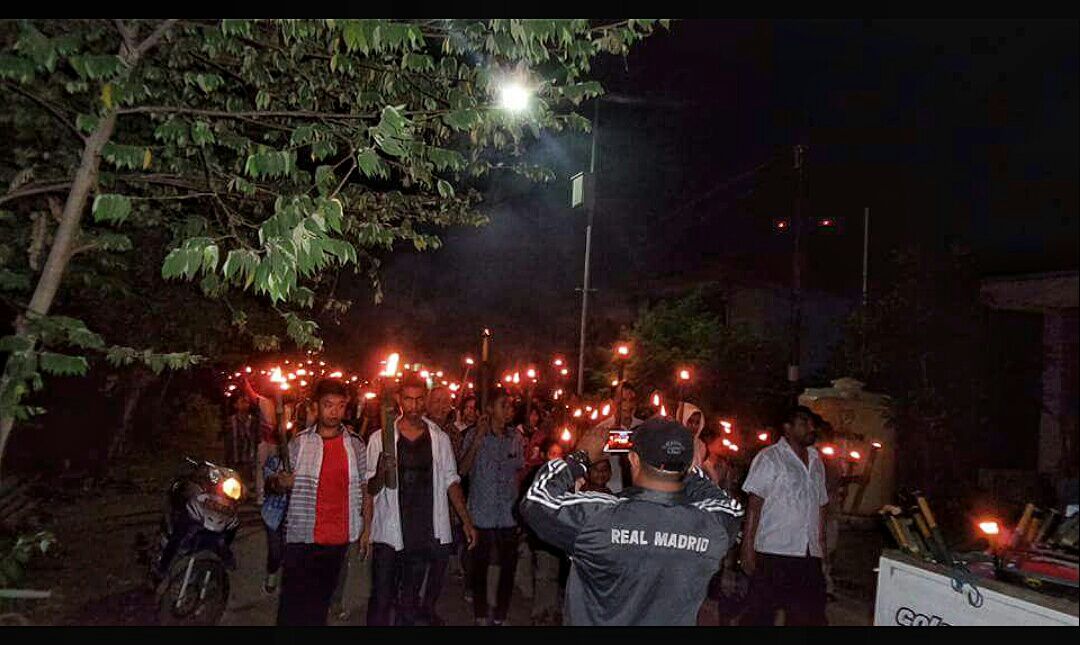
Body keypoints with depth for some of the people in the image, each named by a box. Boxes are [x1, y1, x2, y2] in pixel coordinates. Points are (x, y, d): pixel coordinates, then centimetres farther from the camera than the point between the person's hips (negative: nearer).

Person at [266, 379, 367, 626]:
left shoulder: (355, 444, 4)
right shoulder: (299, 442, 0)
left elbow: (364, 486, 9)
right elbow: (275, 482, 5)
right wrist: (280, 482, -18)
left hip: (339, 538, 2)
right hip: (302, 537, -2)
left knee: (320, 602, 14)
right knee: (293, 607, -2)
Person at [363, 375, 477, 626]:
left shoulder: (440, 439, 5)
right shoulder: (380, 438, -1)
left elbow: (451, 482, 9)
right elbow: (370, 488, 1)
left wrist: (466, 521, 4)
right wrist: (366, 528, -11)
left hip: (423, 532, 2)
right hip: (387, 532, -2)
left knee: (409, 601, 12)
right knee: (381, 601, 2)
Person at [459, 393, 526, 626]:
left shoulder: (516, 437, 4)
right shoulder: (474, 435, -3)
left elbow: (519, 472, 12)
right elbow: (464, 469, -12)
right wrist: (478, 438, -19)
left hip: (509, 514, 2)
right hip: (482, 513, -2)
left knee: (509, 565, 6)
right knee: (480, 564, 8)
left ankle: (500, 615, 23)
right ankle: (480, 614, 26)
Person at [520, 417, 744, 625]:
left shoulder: (597, 517, -32)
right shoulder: (715, 527, -22)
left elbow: (537, 499, -17)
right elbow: (731, 508, 2)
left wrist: (581, 457, -8)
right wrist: (686, 469, -1)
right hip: (676, 620, 2)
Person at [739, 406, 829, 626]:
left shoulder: (817, 462, 16)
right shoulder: (769, 458, -4)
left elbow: (820, 507, 20)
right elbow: (754, 506, -9)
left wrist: (821, 546, 15)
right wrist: (748, 549, -14)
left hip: (810, 556, 6)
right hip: (773, 552, -6)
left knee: (811, 614, 10)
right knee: (760, 615, 1)